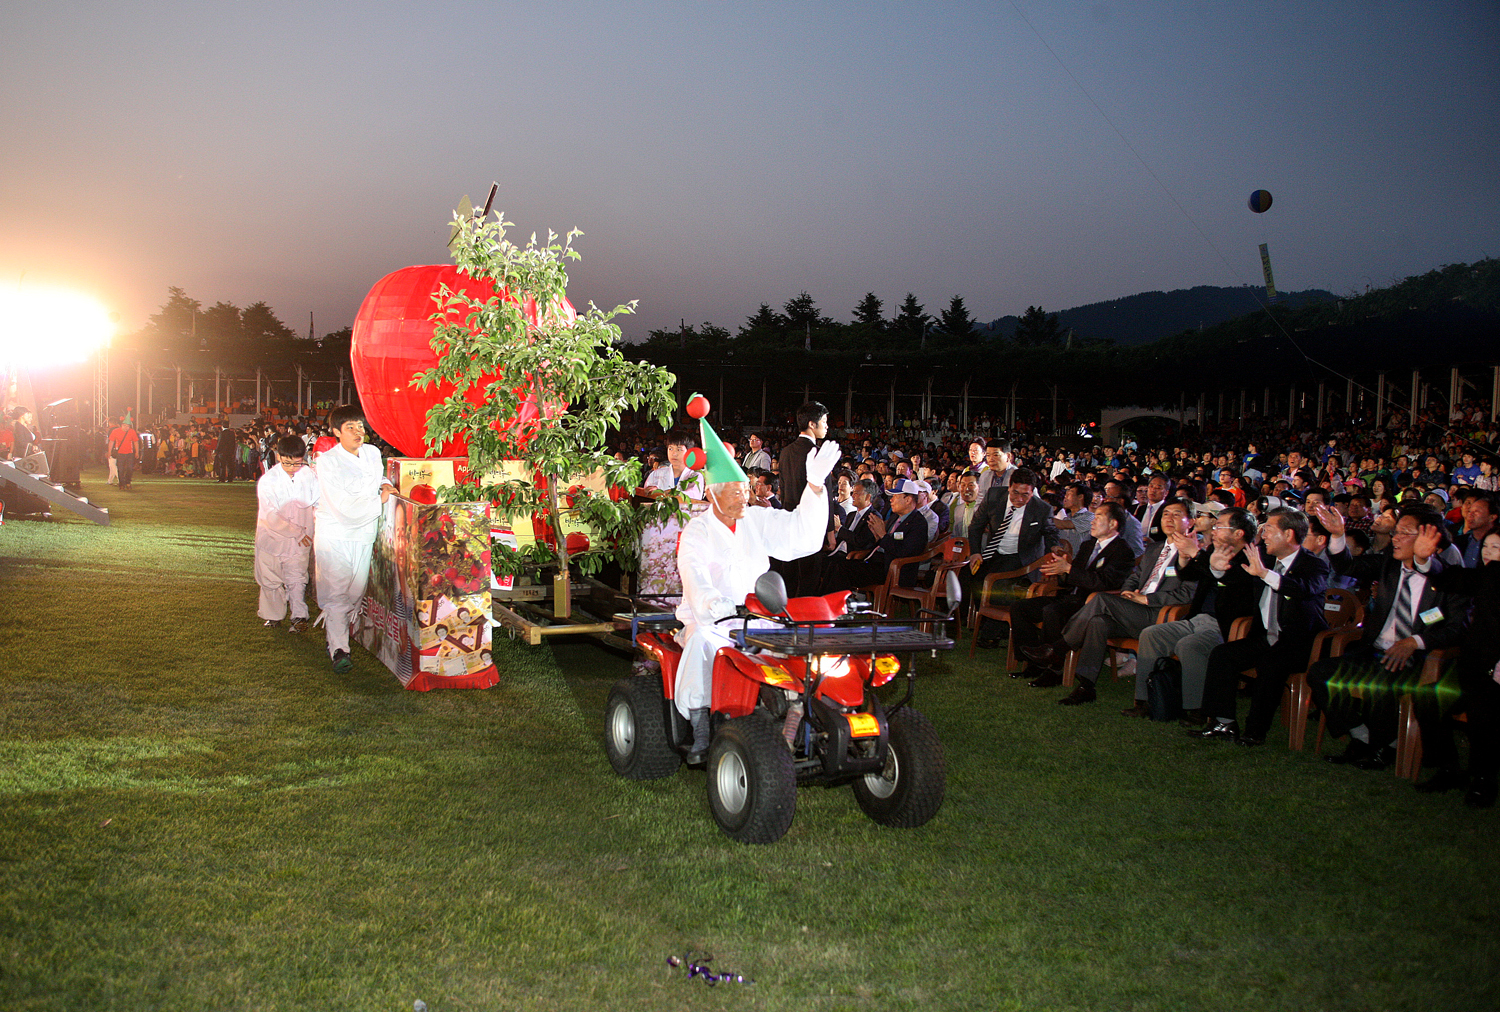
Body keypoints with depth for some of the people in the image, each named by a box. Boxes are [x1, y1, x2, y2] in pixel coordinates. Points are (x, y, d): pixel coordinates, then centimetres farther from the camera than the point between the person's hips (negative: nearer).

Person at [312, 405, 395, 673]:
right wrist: (380, 500, -9)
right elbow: (345, 508, -18)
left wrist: (384, 483, 6)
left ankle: (338, 636, 24)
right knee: (336, 592, -12)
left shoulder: (372, 453, 7)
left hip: (363, 534, 5)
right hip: (334, 534, -5)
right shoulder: (327, 461, -11)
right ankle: (338, 650, -13)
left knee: (356, 591, 6)